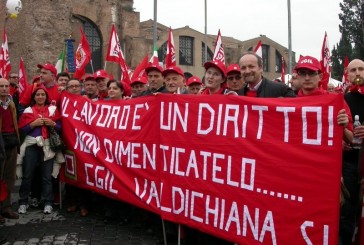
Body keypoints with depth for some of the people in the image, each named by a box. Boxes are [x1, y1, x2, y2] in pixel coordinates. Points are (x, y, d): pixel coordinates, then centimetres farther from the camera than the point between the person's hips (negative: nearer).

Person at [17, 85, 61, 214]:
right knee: (27, 175, 1)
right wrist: (34, 123, -11)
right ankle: (23, 202, 13)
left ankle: (48, 203, 9)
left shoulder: (53, 109, 10)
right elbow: (21, 129, 2)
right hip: (31, 146, 0)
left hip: (48, 146, 0)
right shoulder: (28, 110, 8)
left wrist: (52, 123, -10)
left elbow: (60, 127, 8)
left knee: (47, 176, 2)